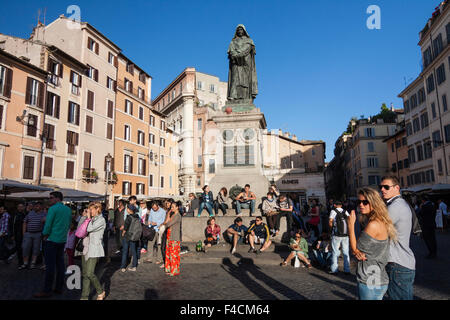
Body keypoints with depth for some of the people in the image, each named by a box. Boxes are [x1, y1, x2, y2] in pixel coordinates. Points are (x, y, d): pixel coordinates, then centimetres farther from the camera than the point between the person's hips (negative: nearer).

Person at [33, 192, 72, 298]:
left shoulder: (53, 208, -11)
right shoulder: (68, 209, 10)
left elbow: (48, 224, -13)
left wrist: (45, 236, -1)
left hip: (52, 240, -7)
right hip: (62, 240, 7)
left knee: (50, 265, -3)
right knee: (60, 264, 11)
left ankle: (47, 291, 2)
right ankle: (59, 288, 18)